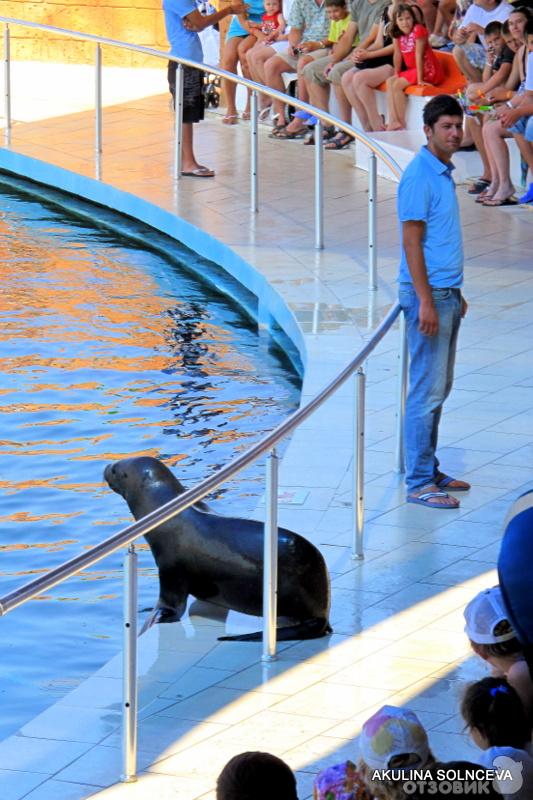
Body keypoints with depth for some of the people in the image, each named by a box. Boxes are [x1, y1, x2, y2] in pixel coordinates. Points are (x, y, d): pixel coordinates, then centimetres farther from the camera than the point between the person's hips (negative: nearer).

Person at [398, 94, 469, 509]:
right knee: (427, 391, -7)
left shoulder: (444, 172, 13)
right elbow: (412, 243, -18)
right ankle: (419, 482, -4)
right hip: (428, 294, -9)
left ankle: (429, 470, 21)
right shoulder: (420, 176, -15)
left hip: (447, 293, 9)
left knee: (440, 388, 13)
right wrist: (426, 301, -22)